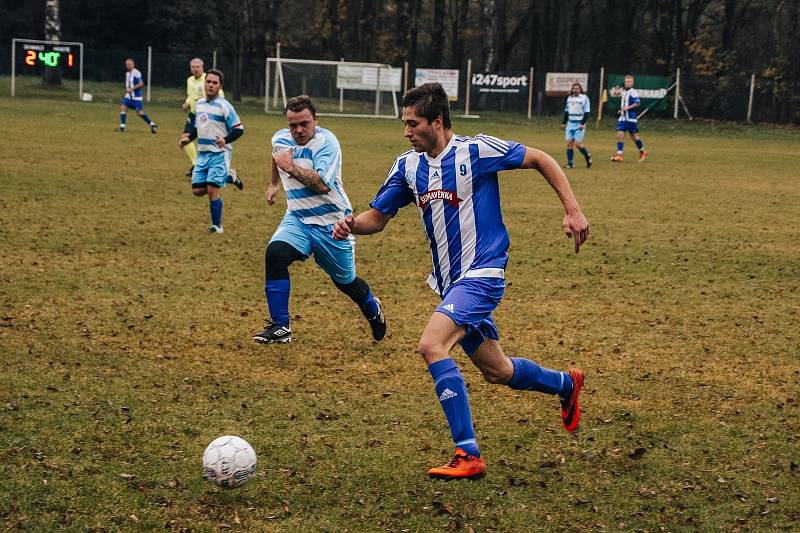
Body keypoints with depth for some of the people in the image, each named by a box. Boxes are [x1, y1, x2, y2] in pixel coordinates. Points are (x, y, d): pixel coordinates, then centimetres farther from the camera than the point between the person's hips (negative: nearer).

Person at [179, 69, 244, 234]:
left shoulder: (224, 106, -11)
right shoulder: (199, 104, 10)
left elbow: (239, 129, -12)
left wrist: (225, 140, -28)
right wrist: (188, 138, 6)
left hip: (219, 154, -7)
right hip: (203, 154, 7)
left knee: (212, 189, -13)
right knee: (197, 190, 4)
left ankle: (217, 226, 2)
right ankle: (228, 178, 26)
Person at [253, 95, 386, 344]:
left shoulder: (326, 141, -19)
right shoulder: (280, 139, 0)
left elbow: (322, 184, -31)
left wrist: (291, 168, -32)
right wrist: (273, 183, 41)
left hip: (332, 223, -4)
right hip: (298, 219, 4)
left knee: (346, 281, 10)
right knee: (274, 254, -25)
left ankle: (373, 309, 47)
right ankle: (280, 328, -19)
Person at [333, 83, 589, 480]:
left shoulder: (475, 150, -13)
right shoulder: (408, 166, 5)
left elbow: (541, 160, -5)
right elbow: (378, 216, 9)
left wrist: (572, 210, -10)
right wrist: (352, 225, -14)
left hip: (480, 274, -8)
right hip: (450, 282, 8)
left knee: (431, 346, -26)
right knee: (495, 371, 17)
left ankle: (468, 455, -23)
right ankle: (566, 384, 47)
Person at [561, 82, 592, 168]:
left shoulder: (584, 98, -4)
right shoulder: (569, 98, 13)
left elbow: (586, 112, -7)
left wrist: (583, 123, -16)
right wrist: (564, 122, 16)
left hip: (579, 124, -5)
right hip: (570, 123, 5)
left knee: (578, 143, -11)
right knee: (569, 143, -2)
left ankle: (587, 156, 13)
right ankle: (570, 163, 3)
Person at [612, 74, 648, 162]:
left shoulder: (633, 92, -10)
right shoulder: (624, 92, 15)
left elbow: (638, 103, -20)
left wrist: (627, 108, -25)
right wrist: (621, 110, 14)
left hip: (631, 118, -7)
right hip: (623, 118, 7)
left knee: (634, 136, 5)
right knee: (619, 135, -6)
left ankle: (643, 152, 26)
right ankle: (619, 155, -8)